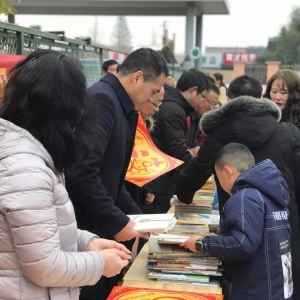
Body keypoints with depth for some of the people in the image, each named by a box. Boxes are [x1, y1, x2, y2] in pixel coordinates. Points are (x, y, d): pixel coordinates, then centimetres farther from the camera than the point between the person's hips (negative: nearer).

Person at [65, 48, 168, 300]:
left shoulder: (121, 106, 14)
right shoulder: (101, 101, -18)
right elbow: (82, 173, -26)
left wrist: (135, 215, 11)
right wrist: (117, 222, -20)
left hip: (100, 227, 10)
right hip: (85, 230, -10)